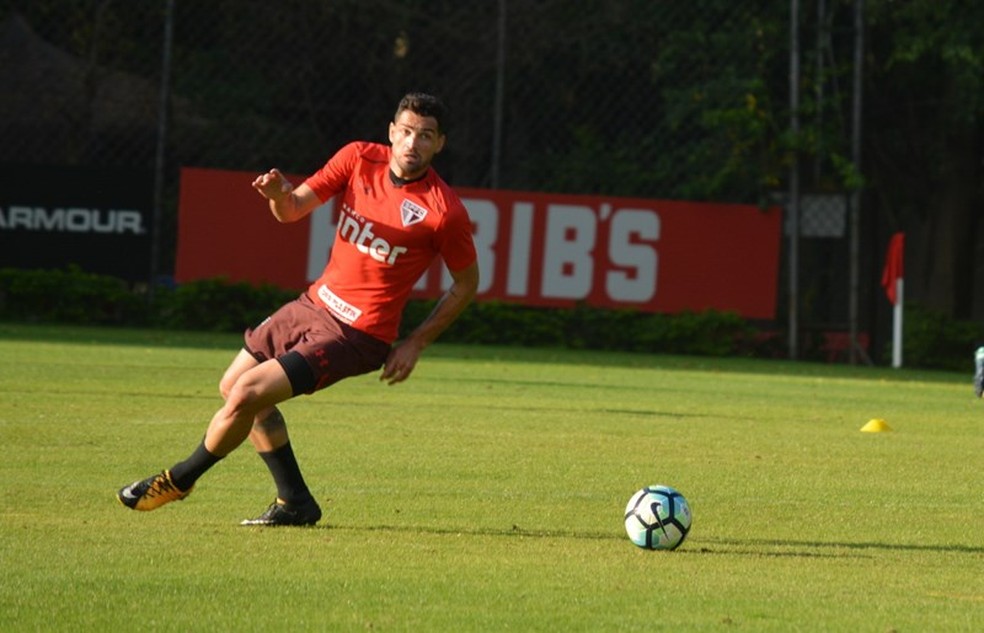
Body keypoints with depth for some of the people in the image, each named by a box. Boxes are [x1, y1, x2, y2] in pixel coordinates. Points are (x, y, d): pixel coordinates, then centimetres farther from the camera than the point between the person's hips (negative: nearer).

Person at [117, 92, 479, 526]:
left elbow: (467, 282, -4)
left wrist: (415, 345, -9)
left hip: (357, 333, -7)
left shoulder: (444, 210, -18)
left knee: (247, 394, -14)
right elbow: (293, 210, 2)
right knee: (232, 386, 14)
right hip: (316, 302, 7)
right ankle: (295, 501, 21)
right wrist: (278, 195, -23)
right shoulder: (359, 158, -4)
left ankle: (179, 480, 10)